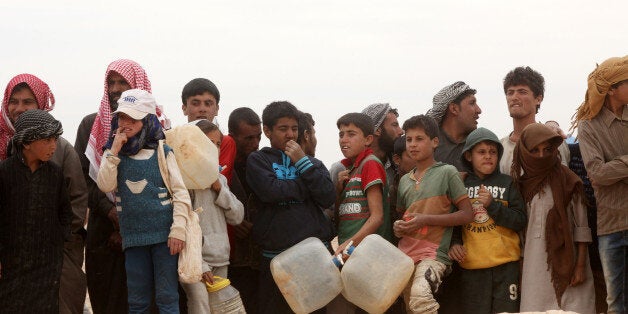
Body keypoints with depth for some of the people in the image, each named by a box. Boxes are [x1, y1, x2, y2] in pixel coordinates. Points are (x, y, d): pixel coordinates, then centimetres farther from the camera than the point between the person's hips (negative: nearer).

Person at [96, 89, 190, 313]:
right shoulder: (114, 154, 8)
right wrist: (114, 151, -11)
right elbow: (106, 186, -8)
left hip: (163, 234, -3)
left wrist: (178, 230, -14)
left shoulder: (162, 152, -2)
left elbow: (180, 193, -5)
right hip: (133, 236, 3)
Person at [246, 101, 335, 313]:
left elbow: (327, 198, 0)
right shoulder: (258, 160, 8)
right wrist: (306, 186, 0)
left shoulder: (312, 163, 17)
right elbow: (270, 190, -11)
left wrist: (302, 162, -2)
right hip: (276, 254, -2)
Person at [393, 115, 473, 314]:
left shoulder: (447, 172, -1)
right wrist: (397, 227, 4)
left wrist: (426, 220, -13)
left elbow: (467, 214, -5)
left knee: (420, 295, -33)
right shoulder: (404, 181, 16)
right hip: (405, 252, 7)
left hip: (434, 252, -7)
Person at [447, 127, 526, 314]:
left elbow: (521, 222, 1)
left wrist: (493, 205, -10)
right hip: (471, 265, 1)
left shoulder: (507, 183, 7)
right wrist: (453, 243, -2)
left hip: (505, 265, -1)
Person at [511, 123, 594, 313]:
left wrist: (581, 266, -7)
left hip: (565, 265, -2)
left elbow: (581, 227, -1)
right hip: (534, 267, 2)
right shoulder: (520, 185, 8)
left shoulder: (568, 182, 1)